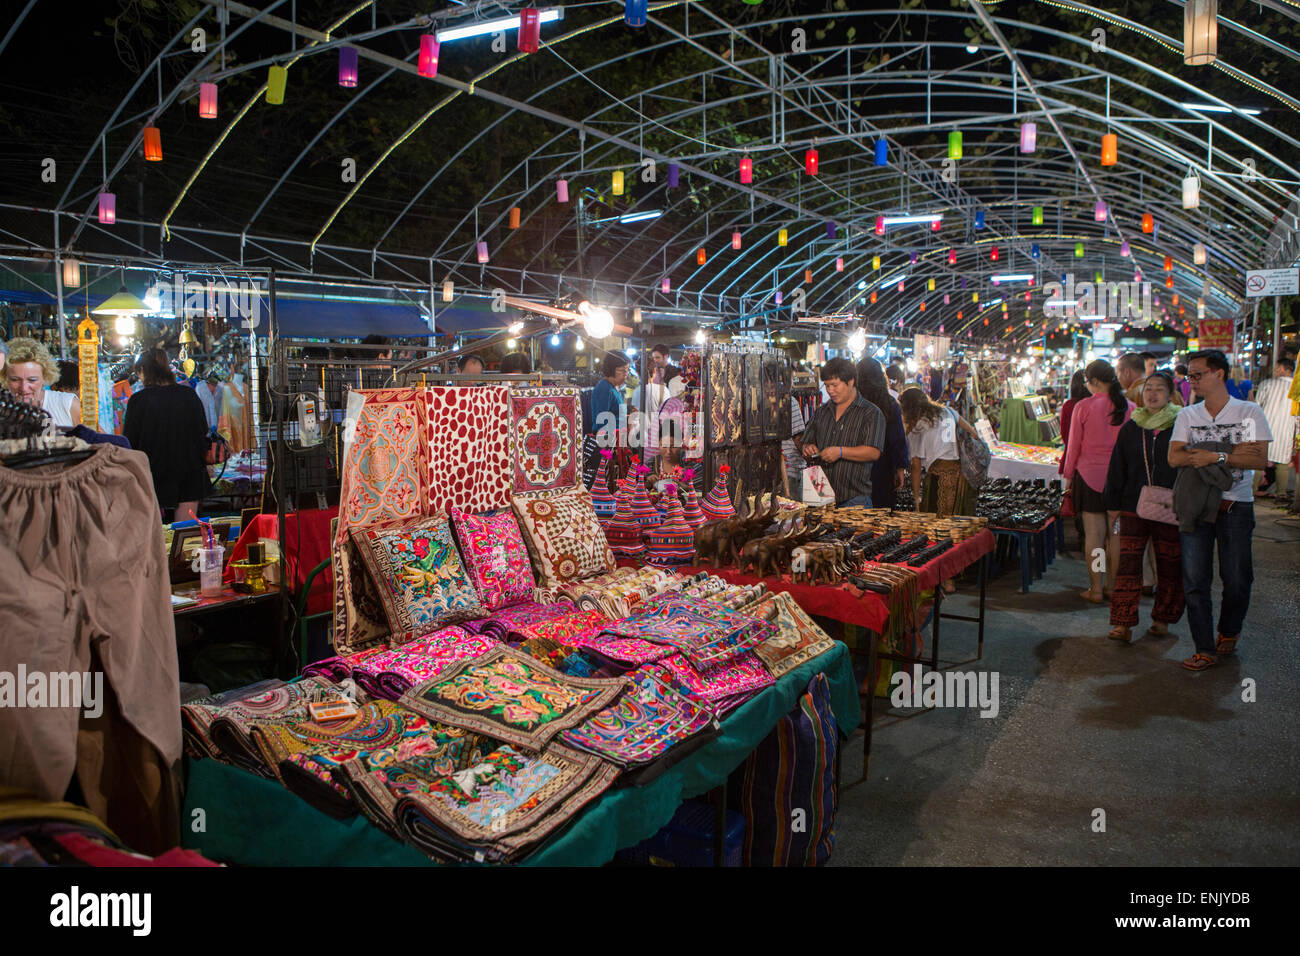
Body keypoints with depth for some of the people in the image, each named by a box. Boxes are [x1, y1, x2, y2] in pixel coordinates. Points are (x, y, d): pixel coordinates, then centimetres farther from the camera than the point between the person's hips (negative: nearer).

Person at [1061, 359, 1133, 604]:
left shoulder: (1084, 407, -8)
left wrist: (1069, 475, 8)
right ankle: (1111, 586, 20)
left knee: (1094, 533, 1)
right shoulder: (1130, 407, 1)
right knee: (1115, 532, 11)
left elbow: (1074, 445, -3)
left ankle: (1096, 589, 6)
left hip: (1090, 475, -3)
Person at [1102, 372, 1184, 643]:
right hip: (1134, 507, 2)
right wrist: (1113, 505, 10)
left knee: (1168, 566, 8)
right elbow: (1117, 469, 12)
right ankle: (1123, 624, 1)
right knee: (1128, 564, -3)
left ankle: (1163, 619, 25)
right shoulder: (1130, 428, 8)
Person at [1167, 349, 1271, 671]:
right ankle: (1205, 650, 6)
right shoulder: (1187, 416, 8)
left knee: (1237, 579, 3)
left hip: (1236, 507, -2)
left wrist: (1216, 456, -18)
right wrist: (1234, 451, -12)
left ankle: (1229, 632, 31)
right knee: (1195, 581, -2)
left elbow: (1260, 459, -9)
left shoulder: (1250, 412, 1)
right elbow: (1174, 457, -6)